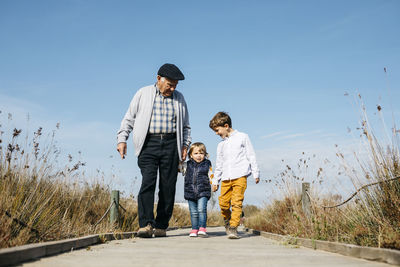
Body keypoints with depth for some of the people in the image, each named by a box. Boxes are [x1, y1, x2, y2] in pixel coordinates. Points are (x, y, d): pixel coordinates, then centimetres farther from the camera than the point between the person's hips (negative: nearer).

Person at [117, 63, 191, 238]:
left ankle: (161, 226, 6)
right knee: (148, 182, -16)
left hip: (171, 144, 2)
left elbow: (185, 126, 24)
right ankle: (145, 224, -20)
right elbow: (129, 118, 11)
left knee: (168, 186, -2)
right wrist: (122, 139, 0)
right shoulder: (143, 94, 10)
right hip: (148, 143, -2)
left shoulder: (179, 98, 17)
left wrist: (185, 144, 10)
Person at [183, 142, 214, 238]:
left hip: (203, 191, -2)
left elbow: (211, 176, 10)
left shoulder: (207, 164, 7)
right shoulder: (188, 165, 11)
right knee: (193, 212, 6)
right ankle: (194, 229, 14)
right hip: (190, 192, 3)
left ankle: (202, 229, -13)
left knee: (201, 209, -16)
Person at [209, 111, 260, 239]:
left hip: (240, 176, -4)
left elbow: (251, 156, 7)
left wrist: (256, 173, 4)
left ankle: (233, 228, -9)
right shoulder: (221, 145, 20)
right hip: (225, 178, 5)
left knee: (237, 202, -12)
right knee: (223, 202, -1)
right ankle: (227, 221, 25)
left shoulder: (242, 137, 6)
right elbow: (219, 164, 25)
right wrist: (215, 181, 23)